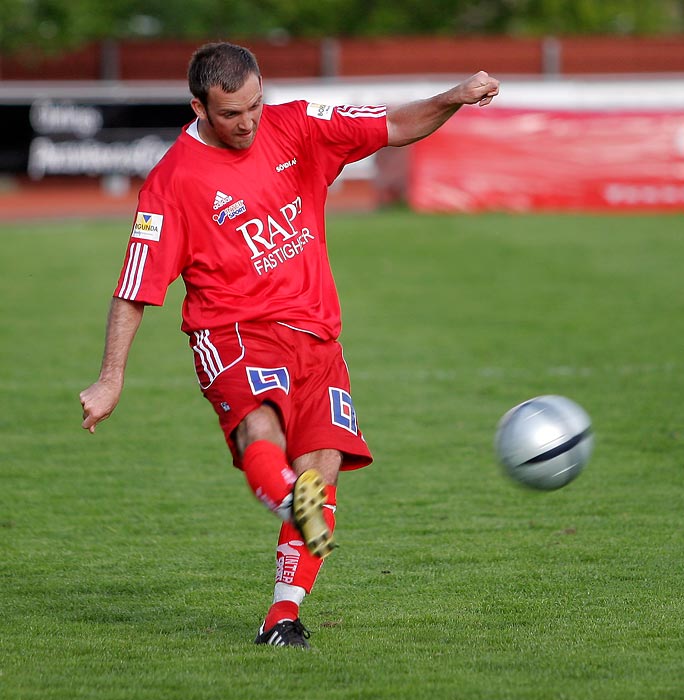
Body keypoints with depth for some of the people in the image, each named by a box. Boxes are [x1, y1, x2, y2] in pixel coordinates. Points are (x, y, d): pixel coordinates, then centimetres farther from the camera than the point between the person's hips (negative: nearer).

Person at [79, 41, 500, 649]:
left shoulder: (294, 128, 5)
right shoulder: (174, 181, -6)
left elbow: (398, 128, 5)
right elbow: (134, 291, -3)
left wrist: (451, 100, -14)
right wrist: (111, 381, -6)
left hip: (314, 333, 4)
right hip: (235, 334, -4)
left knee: (321, 470, -11)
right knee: (260, 432, -34)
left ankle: (284, 616, -7)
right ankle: (294, 508, -62)